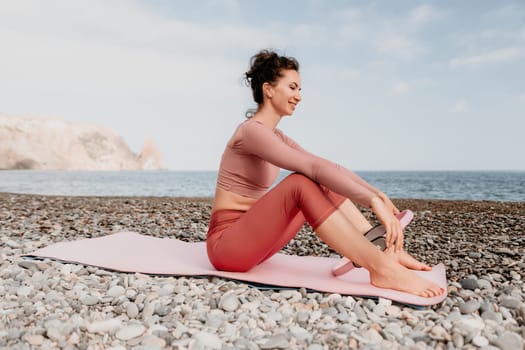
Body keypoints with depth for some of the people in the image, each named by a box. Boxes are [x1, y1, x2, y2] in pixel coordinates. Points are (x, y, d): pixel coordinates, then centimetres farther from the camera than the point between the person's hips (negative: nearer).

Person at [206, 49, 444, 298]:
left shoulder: (275, 137, 12)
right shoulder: (252, 130, -17)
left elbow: (327, 167, 7)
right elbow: (314, 167, -30)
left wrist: (378, 194, -1)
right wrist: (373, 201, -32)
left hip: (251, 240, 9)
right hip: (226, 244, -8)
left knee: (326, 183, 1)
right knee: (301, 183, -29)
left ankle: (386, 252, -8)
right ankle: (382, 269, -31)